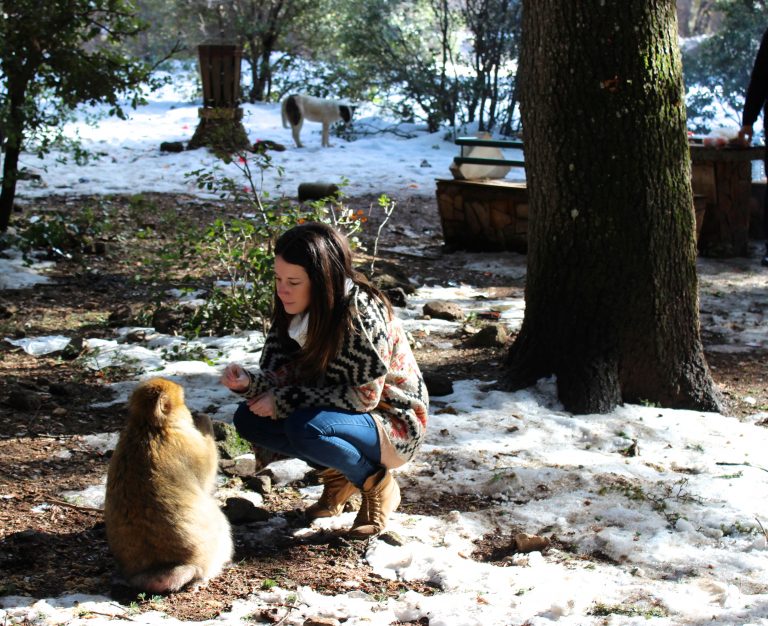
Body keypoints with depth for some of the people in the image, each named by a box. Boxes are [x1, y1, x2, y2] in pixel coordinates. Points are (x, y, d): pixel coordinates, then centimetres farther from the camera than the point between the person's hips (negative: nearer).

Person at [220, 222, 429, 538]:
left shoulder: (360, 314, -27)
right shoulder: (294, 310, -6)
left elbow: (364, 396, -24)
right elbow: (281, 374, -5)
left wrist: (285, 400, -23)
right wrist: (248, 382, -28)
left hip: (394, 423, -8)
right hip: (335, 415, 8)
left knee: (305, 428, -34)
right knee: (247, 418, -9)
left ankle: (377, 484, -7)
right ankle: (337, 474, 5)